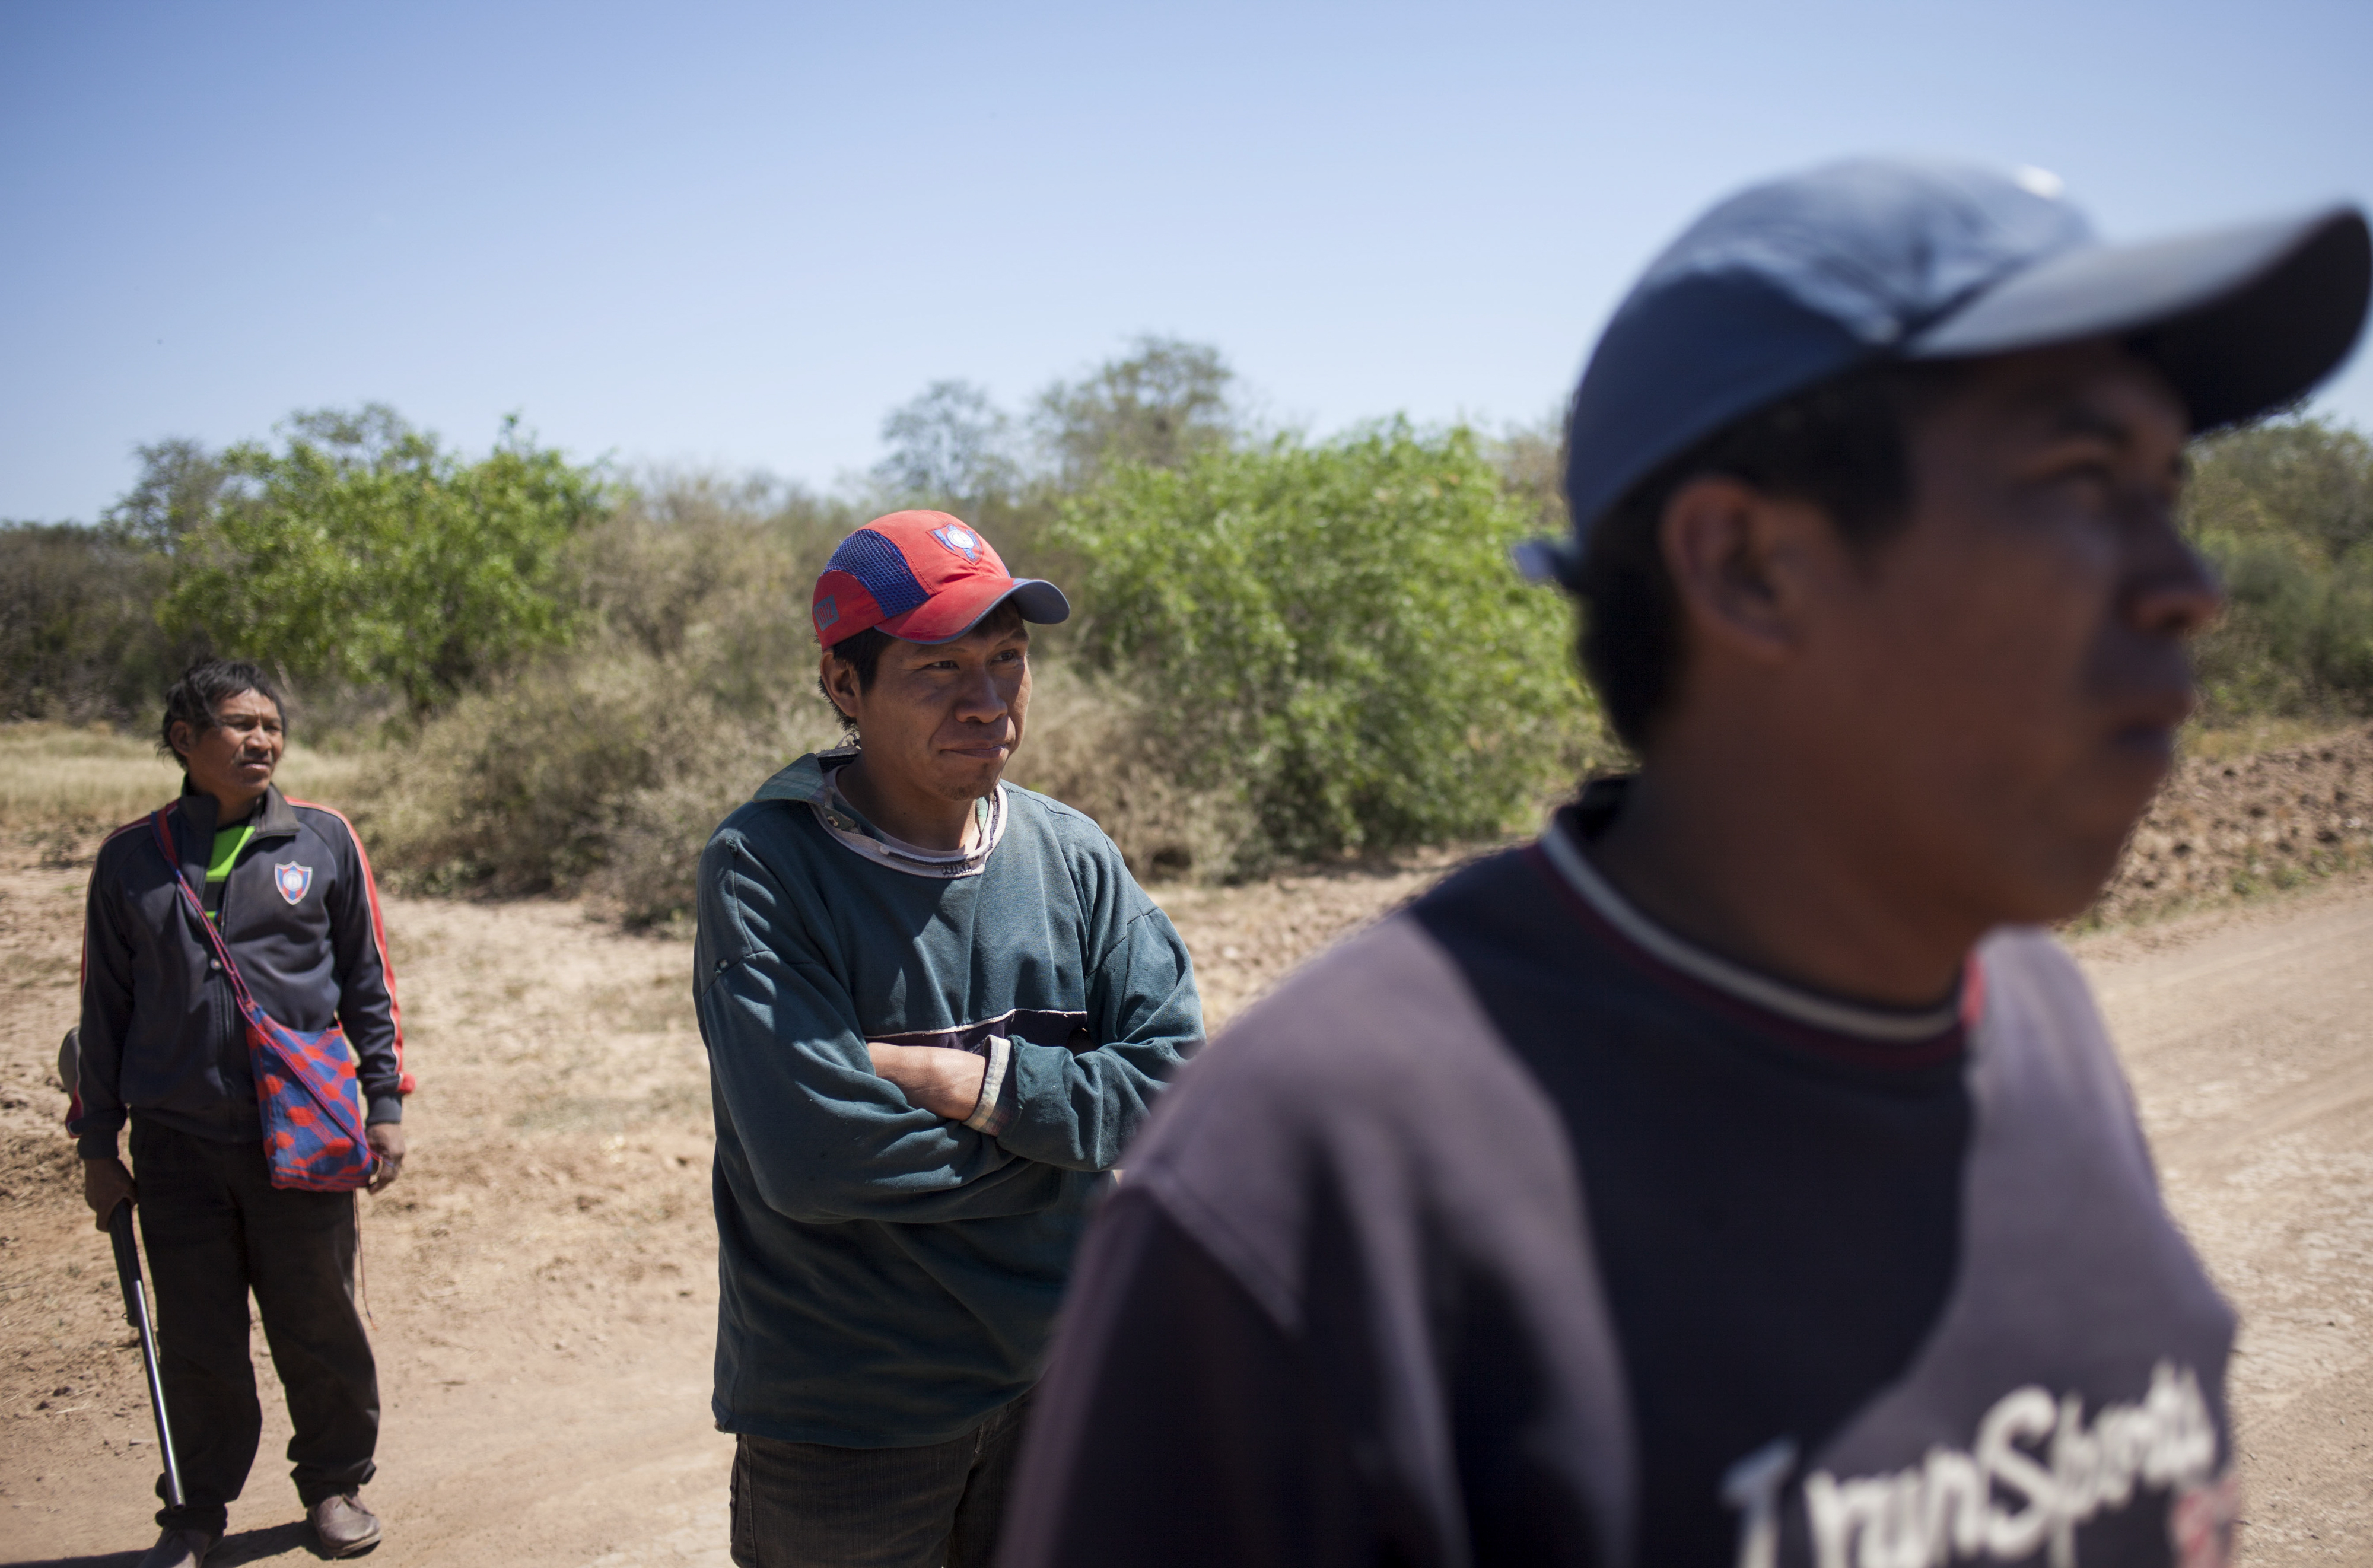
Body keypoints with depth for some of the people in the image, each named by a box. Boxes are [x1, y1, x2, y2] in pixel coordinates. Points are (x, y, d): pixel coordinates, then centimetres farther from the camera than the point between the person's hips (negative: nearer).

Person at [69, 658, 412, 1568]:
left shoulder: (324, 841, 2)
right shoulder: (133, 858, 4)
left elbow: (367, 981, 7)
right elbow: (105, 1007, 9)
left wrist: (384, 1102, 2)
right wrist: (98, 1142, 8)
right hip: (178, 1145, 1)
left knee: (319, 1327, 9)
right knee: (197, 1340, 9)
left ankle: (335, 1484, 29)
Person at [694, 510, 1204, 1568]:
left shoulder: (1073, 858, -1)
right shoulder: (764, 869, -15)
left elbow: (1180, 1079, -9)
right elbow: (812, 1152, -25)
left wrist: (963, 1078, -19)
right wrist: (1051, 1130, -13)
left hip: (1056, 1381, 4)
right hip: (842, 1420, -4)